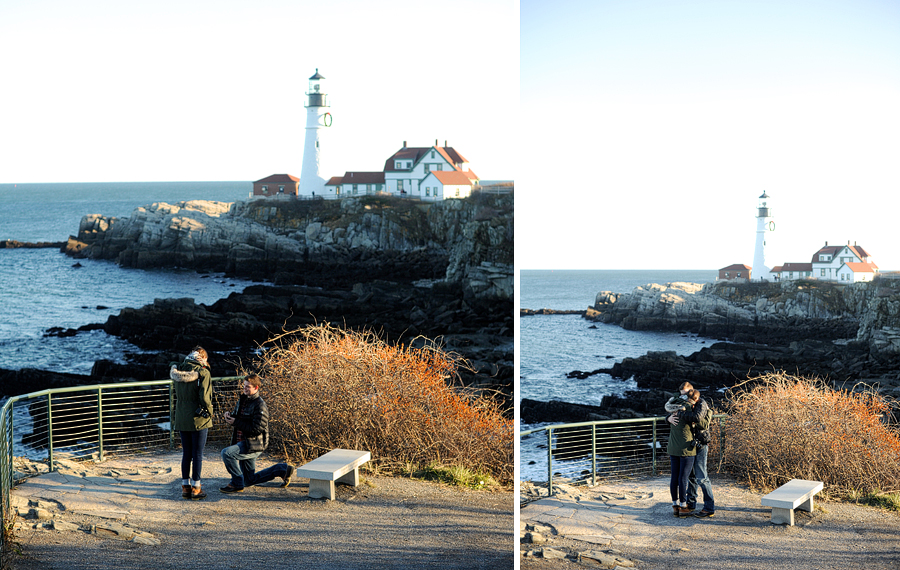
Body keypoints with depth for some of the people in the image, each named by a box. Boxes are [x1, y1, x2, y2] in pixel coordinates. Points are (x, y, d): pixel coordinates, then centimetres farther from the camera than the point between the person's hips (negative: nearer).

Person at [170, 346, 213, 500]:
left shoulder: (178, 370, 5)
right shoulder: (202, 372, -12)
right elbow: (204, 398, -16)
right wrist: (209, 413, -3)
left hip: (181, 418, 5)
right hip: (198, 419, -5)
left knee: (186, 453, 13)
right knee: (198, 454, 3)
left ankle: (185, 486, 17)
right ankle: (196, 488, 6)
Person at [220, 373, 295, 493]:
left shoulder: (260, 405, -18)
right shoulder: (242, 400, 8)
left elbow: (257, 429, -24)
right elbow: (238, 420, 17)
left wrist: (235, 422, -24)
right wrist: (230, 417, -6)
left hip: (254, 445, -9)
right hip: (243, 443, 9)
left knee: (226, 453, -26)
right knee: (249, 481, 16)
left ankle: (237, 483, -11)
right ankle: (282, 470, 26)